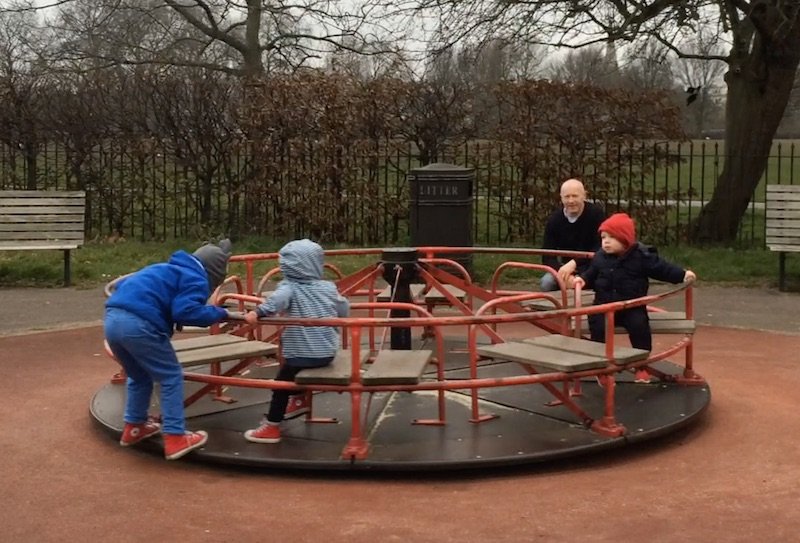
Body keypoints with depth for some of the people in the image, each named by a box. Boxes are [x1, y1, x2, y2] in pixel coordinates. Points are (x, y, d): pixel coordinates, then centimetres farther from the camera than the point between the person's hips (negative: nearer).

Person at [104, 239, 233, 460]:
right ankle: (175, 438, 6)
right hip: (138, 324, -8)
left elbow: (124, 285, 36)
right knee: (171, 378, 6)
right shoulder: (196, 280, 5)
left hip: (112, 318, 9)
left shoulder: (166, 269, 31)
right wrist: (218, 313, 2)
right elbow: (186, 311, -12)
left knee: (139, 376, 28)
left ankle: (133, 427, 38)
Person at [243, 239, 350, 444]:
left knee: (281, 384, 7)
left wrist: (258, 312, -48)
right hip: (327, 352, 6)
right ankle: (299, 400, 50)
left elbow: (277, 299, -36)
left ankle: (272, 427, 10)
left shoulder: (290, 288, -12)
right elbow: (344, 310, 17)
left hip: (301, 352, -6)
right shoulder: (328, 287, 3)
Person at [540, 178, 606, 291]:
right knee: (546, 283, -25)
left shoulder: (596, 213, -14)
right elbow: (548, 256, -8)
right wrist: (563, 272, -28)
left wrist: (574, 263, -31)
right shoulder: (554, 219, -4)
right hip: (566, 266, 3)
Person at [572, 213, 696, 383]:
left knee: (639, 325, -25)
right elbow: (591, 275, 16)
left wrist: (682, 275, -9)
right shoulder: (600, 257, 4)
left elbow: (662, 268, -2)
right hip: (604, 306, 2)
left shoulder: (642, 256, -6)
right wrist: (583, 279, -4)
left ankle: (641, 366, -6)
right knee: (598, 326, -21)